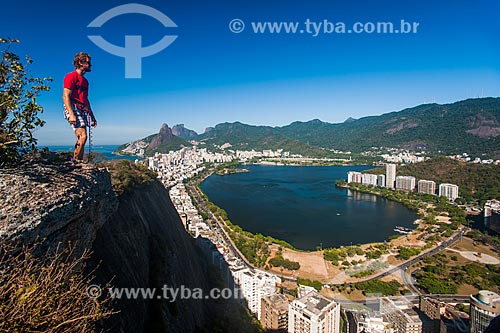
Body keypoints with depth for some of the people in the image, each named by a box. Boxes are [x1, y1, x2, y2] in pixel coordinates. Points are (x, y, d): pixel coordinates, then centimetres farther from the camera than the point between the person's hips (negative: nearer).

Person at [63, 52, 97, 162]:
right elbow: (66, 96, -11)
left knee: (81, 138, 3)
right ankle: (76, 161, -15)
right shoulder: (71, 76, -2)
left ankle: (79, 161, 4)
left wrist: (92, 116, 22)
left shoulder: (85, 81, 24)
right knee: (82, 136, -21)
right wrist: (71, 114, -23)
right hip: (73, 109, -8)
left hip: (83, 111, 8)